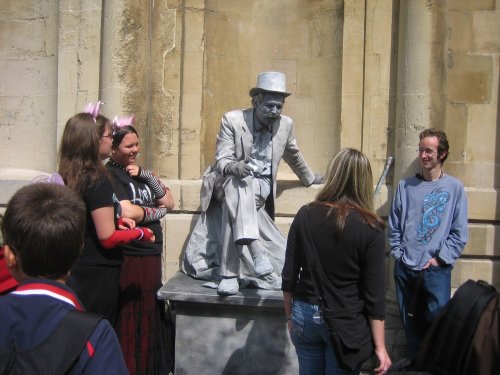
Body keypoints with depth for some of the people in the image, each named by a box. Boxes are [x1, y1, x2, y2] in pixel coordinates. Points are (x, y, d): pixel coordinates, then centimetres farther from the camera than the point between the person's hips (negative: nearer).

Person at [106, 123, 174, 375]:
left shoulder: (140, 172, 15)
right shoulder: (109, 174, -9)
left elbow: (169, 203, 8)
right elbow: (127, 212, -20)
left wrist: (146, 176, -4)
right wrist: (158, 212, -2)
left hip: (151, 255, 8)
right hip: (127, 258, -7)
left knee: (151, 316, 13)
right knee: (129, 320, 0)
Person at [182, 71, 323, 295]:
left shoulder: (286, 124, 4)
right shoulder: (232, 120, -6)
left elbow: (294, 157, 23)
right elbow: (222, 160, -10)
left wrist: (310, 179, 37)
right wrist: (234, 166, -35)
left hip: (260, 188, 4)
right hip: (230, 183, -3)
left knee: (233, 211, -29)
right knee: (238, 184, -39)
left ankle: (229, 273, -22)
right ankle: (256, 251, -54)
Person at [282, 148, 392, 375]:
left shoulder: (305, 215, -6)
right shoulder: (370, 228, -13)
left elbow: (289, 275, -1)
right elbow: (374, 294, -12)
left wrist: (290, 315, 13)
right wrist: (379, 346, -4)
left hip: (305, 316, 3)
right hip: (347, 322, -2)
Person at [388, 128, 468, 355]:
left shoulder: (454, 188, 0)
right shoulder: (405, 186, 6)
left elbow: (459, 234, -2)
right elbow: (394, 226, 9)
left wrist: (440, 259, -8)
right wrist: (399, 253, 0)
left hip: (437, 270, -2)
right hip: (405, 268, 3)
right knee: (411, 324, 13)